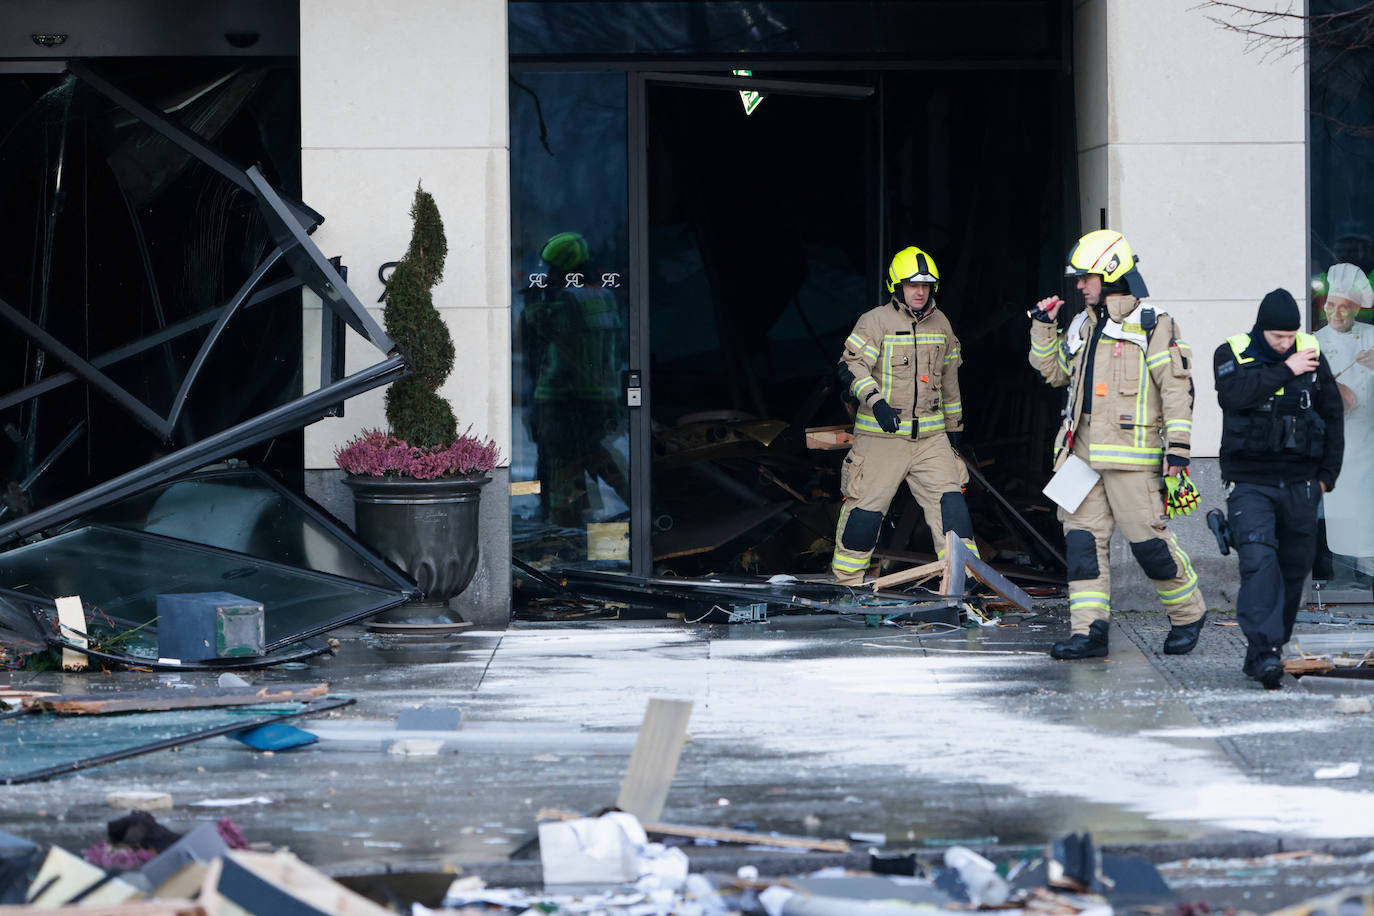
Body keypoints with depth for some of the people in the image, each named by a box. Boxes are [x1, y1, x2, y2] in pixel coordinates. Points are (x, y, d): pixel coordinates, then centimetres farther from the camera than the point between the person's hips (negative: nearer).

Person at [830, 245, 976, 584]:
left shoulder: (940, 324, 12)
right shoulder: (876, 321, -6)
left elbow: (949, 377, 23)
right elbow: (852, 366, -16)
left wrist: (954, 424, 25)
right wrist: (876, 401, -32)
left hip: (930, 436, 4)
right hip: (881, 435, -4)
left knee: (949, 502, -6)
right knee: (866, 507, -1)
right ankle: (846, 579, 13)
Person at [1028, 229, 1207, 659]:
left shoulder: (1151, 326, -4)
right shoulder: (1084, 326, 17)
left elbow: (1176, 387, -7)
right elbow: (1053, 370, 30)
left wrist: (1177, 447, -12)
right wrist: (1044, 328, 16)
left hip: (1131, 452, -7)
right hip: (1085, 451, 7)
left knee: (1148, 539, -5)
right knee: (1083, 537, -1)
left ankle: (1188, 614, 15)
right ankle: (1089, 631, -1)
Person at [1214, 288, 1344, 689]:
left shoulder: (1311, 353, 6)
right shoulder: (1231, 353, -1)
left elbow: (1332, 414, 14)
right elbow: (1234, 393, -22)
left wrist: (1327, 474, 10)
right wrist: (1285, 371, -18)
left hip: (1299, 485, 4)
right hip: (1250, 483, -4)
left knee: (1294, 568, 6)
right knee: (1259, 563, -18)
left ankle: (1265, 650, 17)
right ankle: (1265, 651, -25)